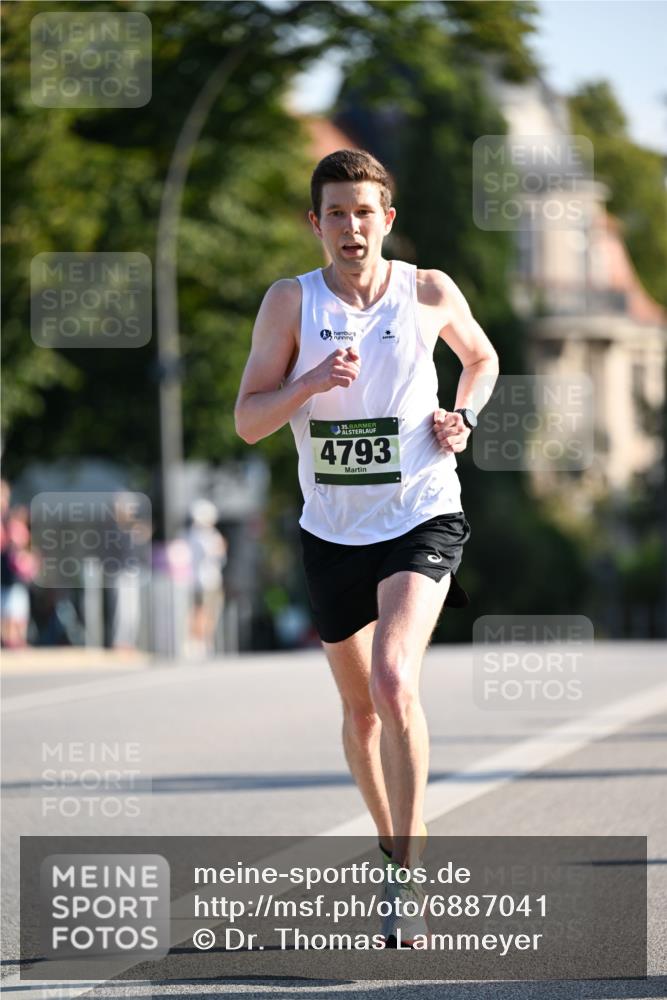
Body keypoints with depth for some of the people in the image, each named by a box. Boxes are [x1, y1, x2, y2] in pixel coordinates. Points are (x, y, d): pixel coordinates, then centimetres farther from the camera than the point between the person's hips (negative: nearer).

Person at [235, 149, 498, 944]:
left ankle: (407, 877, -19)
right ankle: (393, 844, 38)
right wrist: (313, 383, -24)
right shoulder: (291, 302, -4)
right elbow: (248, 421, -7)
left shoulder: (429, 292, -3)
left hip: (422, 520, -3)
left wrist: (463, 414, 0)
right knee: (359, 708, 14)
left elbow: (481, 357, 19)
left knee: (393, 681, -23)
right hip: (332, 529, 3)